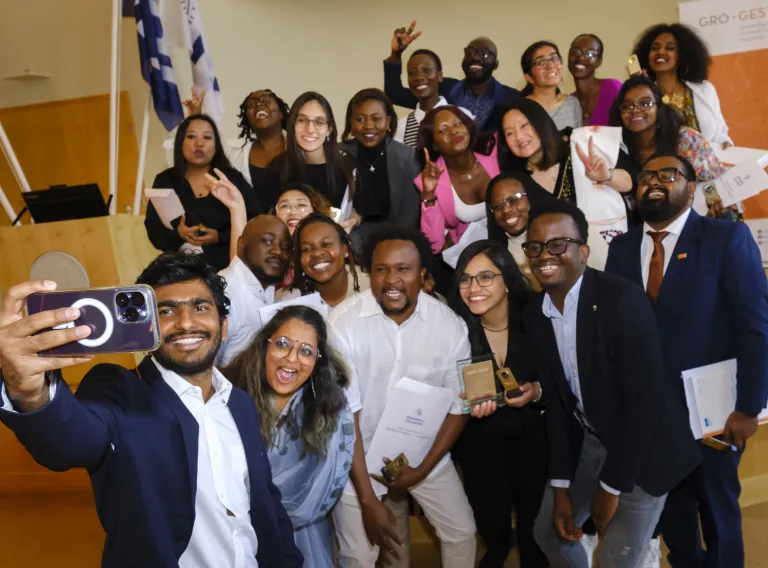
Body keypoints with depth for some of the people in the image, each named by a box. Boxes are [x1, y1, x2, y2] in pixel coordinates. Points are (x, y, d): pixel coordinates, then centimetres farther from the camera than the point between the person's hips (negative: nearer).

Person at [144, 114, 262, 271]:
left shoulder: (233, 179, 4)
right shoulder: (165, 180, 8)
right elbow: (154, 229, 3)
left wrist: (219, 237, -16)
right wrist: (178, 235, -18)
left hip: (226, 266, 0)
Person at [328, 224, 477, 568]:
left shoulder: (449, 325, -15)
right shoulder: (343, 322, -23)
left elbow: (458, 406, -4)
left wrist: (423, 468, -10)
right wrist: (368, 500, -19)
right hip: (357, 453, -2)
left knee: (462, 532, 14)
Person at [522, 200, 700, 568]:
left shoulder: (623, 299, -25)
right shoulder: (534, 315, -5)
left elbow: (644, 399, -24)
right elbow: (556, 402, 0)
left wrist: (610, 486, -17)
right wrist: (560, 486, -1)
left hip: (643, 446, -6)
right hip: (588, 441, 6)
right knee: (549, 533, 16)